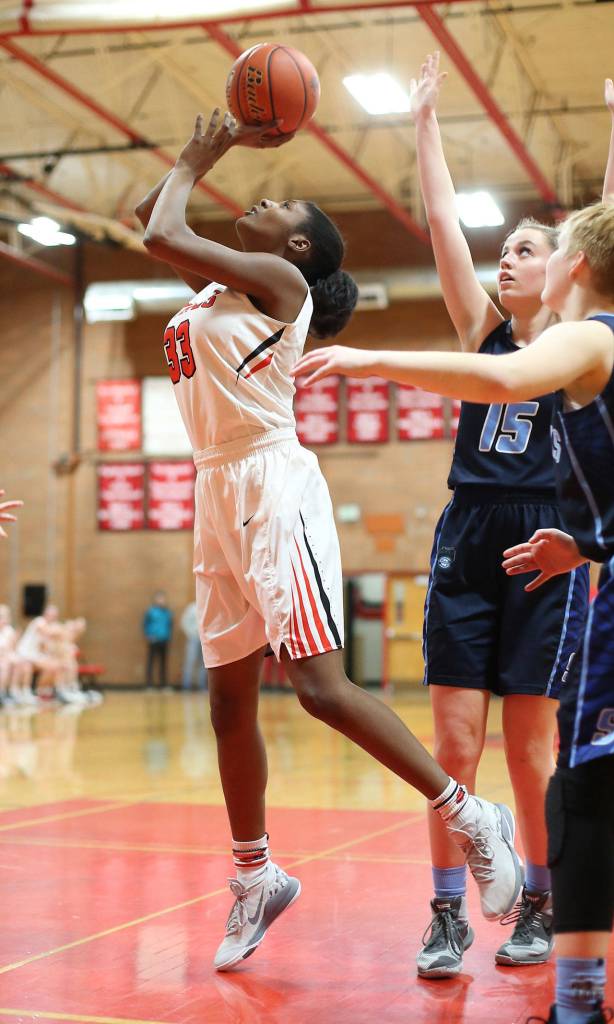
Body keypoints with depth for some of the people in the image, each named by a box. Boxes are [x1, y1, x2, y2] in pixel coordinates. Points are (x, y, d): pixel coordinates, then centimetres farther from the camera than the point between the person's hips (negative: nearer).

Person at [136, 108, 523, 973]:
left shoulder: (278, 278, -4)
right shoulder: (216, 282, 19)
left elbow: (163, 237, -14)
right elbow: (152, 222, 27)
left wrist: (192, 163, 3)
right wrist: (208, 152, 17)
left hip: (273, 487, -9)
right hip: (220, 494, 9)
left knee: (320, 686, -16)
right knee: (229, 701, 10)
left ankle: (473, 820, -6)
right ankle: (256, 878, 22)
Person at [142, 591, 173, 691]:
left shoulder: (167, 612, 8)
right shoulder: (151, 611, -6)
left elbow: (170, 625, 19)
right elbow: (145, 624, -2)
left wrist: (169, 636, 9)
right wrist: (148, 636, -9)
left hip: (164, 641, 5)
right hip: (153, 641, -5)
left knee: (163, 663, 8)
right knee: (151, 662, -4)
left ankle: (163, 684, 13)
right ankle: (149, 685, -2)